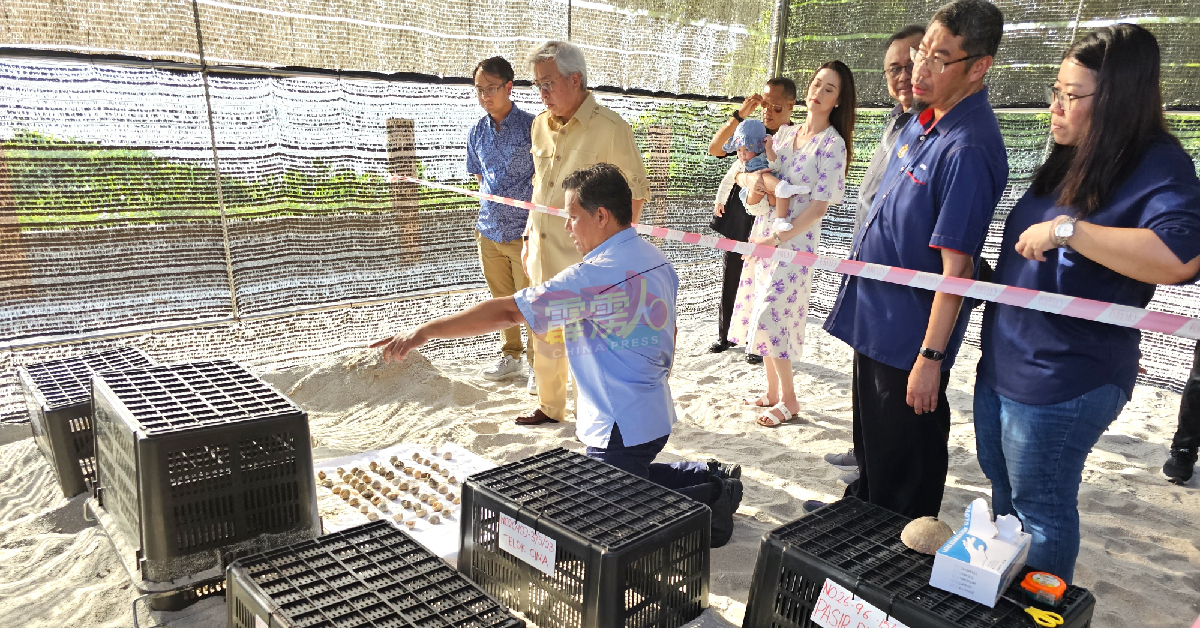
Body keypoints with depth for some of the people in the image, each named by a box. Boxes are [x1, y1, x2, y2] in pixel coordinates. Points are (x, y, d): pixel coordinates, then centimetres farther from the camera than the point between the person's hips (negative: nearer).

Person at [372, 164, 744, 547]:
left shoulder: (595, 277, -26)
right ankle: (711, 477, 24)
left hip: (624, 427, -9)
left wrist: (425, 331, -25)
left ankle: (704, 504, 2)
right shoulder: (656, 258, 3)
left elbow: (508, 312, -29)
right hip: (656, 413, 9)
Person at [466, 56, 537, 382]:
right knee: (501, 300, 16)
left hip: (523, 231, -5)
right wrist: (492, 204, 11)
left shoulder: (531, 126, -8)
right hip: (488, 230, 5)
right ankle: (510, 357, 32)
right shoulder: (477, 132, 7)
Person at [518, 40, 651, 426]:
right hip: (543, 254, 7)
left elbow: (636, 191, -7)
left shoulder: (610, 128, -11)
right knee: (546, 335, 17)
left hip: (586, 257, -6)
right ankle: (550, 407, 34)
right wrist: (529, 238, 17)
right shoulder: (540, 125, 9)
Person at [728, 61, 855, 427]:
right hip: (762, 234, 7)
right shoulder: (785, 133, 9)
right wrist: (757, 177, -12)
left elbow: (819, 205, -15)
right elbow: (746, 172, 12)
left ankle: (788, 400, 7)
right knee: (758, 313, 10)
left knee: (769, 317, -10)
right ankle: (772, 391, 24)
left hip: (794, 241, -7)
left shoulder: (833, 144, -10)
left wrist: (776, 239, -18)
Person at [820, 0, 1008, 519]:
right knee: (869, 436, 27)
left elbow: (956, 267, -25)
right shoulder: (924, 119, 4)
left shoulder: (969, 149, -24)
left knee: (904, 466, 10)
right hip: (873, 320, 9)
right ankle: (861, 504, 49)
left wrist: (931, 357, -23)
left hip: (910, 337, -9)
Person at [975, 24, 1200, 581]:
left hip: (1061, 381, -9)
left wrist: (1066, 229, -30)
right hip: (1001, 362, 9)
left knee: (1039, 509, 6)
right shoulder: (1068, 162, 9)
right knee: (1002, 493, 23)